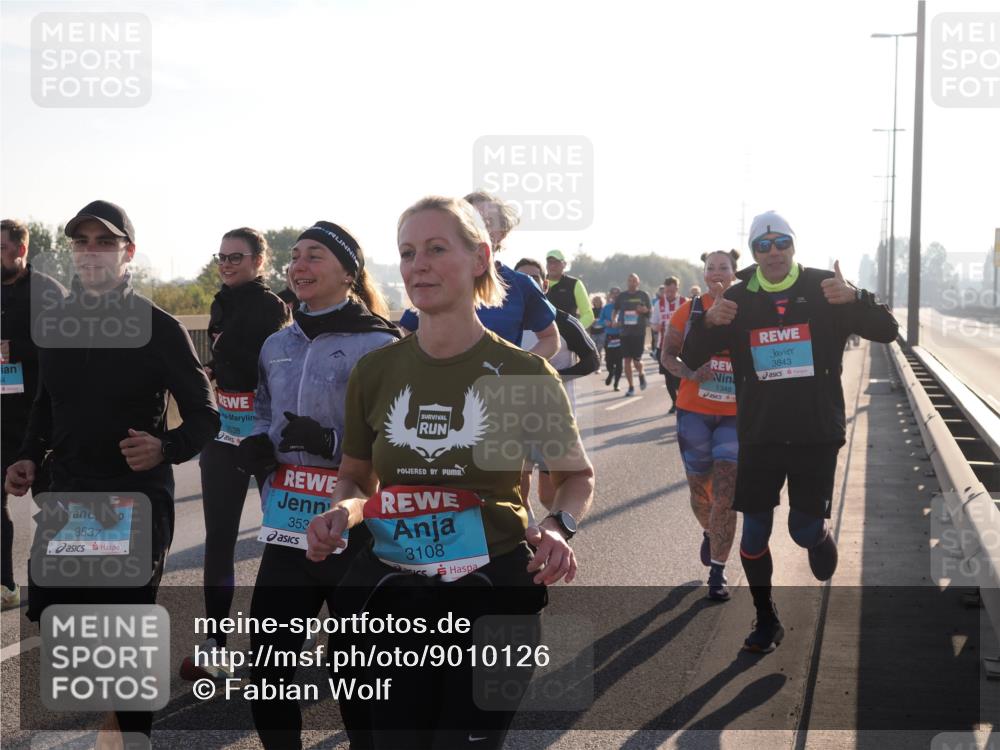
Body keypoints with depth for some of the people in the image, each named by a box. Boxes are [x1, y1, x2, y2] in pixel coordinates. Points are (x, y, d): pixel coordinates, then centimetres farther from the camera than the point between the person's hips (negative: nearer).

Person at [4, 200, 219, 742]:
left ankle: (133, 726, 20)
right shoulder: (54, 321, 7)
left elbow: (204, 416, -6)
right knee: (49, 612, 6)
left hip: (136, 497, -5)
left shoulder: (158, 327, -8)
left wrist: (166, 449, -25)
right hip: (67, 493, 5)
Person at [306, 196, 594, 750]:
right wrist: (343, 511, -10)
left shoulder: (522, 373, -8)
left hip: (493, 597, -2)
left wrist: (558, 526, -14)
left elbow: (576, 476, 6)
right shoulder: (375, 370, -1)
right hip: (392, 596, 3)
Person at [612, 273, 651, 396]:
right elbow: (616, 310, 18)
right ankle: (631, 387, 8)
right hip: (625, 332, 2)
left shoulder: (643, 295, 4)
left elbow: (650, 312, 8)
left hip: (639, 332, -2)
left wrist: (644, 310, -14)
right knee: (627, 360, 0)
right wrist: (615, 319, -2)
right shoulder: (622, 296, 8)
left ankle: (641, 374, 28)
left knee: (636, 360, -6)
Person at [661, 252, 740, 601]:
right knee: (700, 488, 12)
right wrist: (689, 373, -13)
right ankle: (709, 533, 46)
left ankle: (717, 573, 0)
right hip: (694, 411, 1)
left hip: (735, 415, -1)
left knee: (725, 493, -8)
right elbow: (667, 355, 6)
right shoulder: (689, 310, 0)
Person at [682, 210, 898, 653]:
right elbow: (692, 359, 0)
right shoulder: (738, 299, 1)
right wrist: (708, 322, -22)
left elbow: (886, 331, -6)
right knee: (754, 532, 4)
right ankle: (766, 620, 21)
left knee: (806, 530, -2)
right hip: (759, 436, 2)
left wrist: (856, 298, -26)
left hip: (817, 433, -2)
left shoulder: (823, 291, -3)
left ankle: (821, 538, 36)